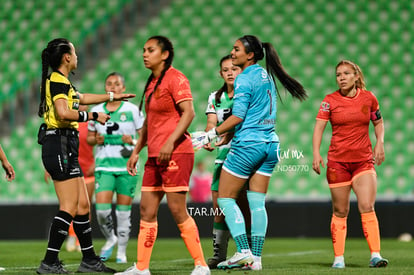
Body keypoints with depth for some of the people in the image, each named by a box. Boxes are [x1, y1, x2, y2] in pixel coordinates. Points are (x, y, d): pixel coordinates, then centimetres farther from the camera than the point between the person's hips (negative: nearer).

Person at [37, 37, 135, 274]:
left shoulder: (60, 81, 20)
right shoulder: (57, 81, -10)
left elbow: (80, 98, 38)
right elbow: (63, 113, -23)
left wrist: (113, 97, 46)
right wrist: (93, 116, -13)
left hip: (66, 148, 10)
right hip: (59, 145, -10)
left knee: (83, 204, 11)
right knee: (69, 207, -12)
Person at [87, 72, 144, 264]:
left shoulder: (132, 110, 2)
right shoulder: (96, 111, 9)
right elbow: (89, 138, 18)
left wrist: (134, 141, -14)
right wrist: (95, 139, -4)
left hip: (127, 165, -1)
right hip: (104, 166, 1)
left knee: (123, 210, 1)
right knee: (102, 209, -11)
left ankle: (122, 251, 13)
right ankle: (110, 239, 16)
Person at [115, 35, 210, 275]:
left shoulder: (175, 78, -8)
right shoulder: (152, 82, 19)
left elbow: (189, 112, -18)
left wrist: (170, 142, -25)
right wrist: (136, 151, 23)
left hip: (175, 153, -9)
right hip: (154, 156, 9)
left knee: (178, 210, -9)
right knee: (146, 210, 6)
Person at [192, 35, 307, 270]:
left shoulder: (244, 79, -11)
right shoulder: (266, 76, 13)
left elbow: (238, 117, -16)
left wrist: (211, 135, -11)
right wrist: (226, 137, 24)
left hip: (248, 145, -8)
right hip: (270, 144, 8)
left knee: (225, 198, 1)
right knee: (257, 202, 7)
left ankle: (244, 252, -8)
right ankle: (256, 258, 4)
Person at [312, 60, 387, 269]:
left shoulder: (368, 98, 2)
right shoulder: (330, 100, -3)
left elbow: (378, 122, 16)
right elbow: (319, 126, -8)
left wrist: (379, 143, 0)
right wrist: (316, 153, -20)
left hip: (364, 160, 0)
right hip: (337, 161, 0)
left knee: (367, 207, -12)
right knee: (340, 212, 3)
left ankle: (375, 255, -12)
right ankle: (338, 258, 10)